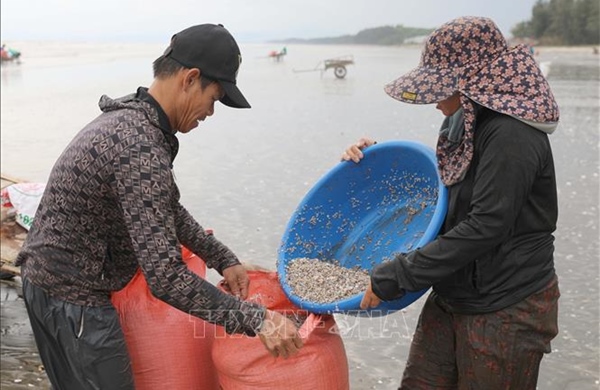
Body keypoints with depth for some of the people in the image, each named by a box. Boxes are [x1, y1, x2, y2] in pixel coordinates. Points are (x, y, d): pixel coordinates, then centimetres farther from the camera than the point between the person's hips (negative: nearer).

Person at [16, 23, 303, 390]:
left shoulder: (129, 116, 5)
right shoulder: (141, 148, -28)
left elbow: (165, 208, 15)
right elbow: (167, 278, -32)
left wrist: (223, 259, 9)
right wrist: (254, 319, -28)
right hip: (75, 300, -10)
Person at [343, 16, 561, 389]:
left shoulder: (511, 135, -22)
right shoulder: (462, 122, 6)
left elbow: (487, 226, -27)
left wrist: (395, 276, -25)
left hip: (507, 311, -8)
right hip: (453, 296, 8)